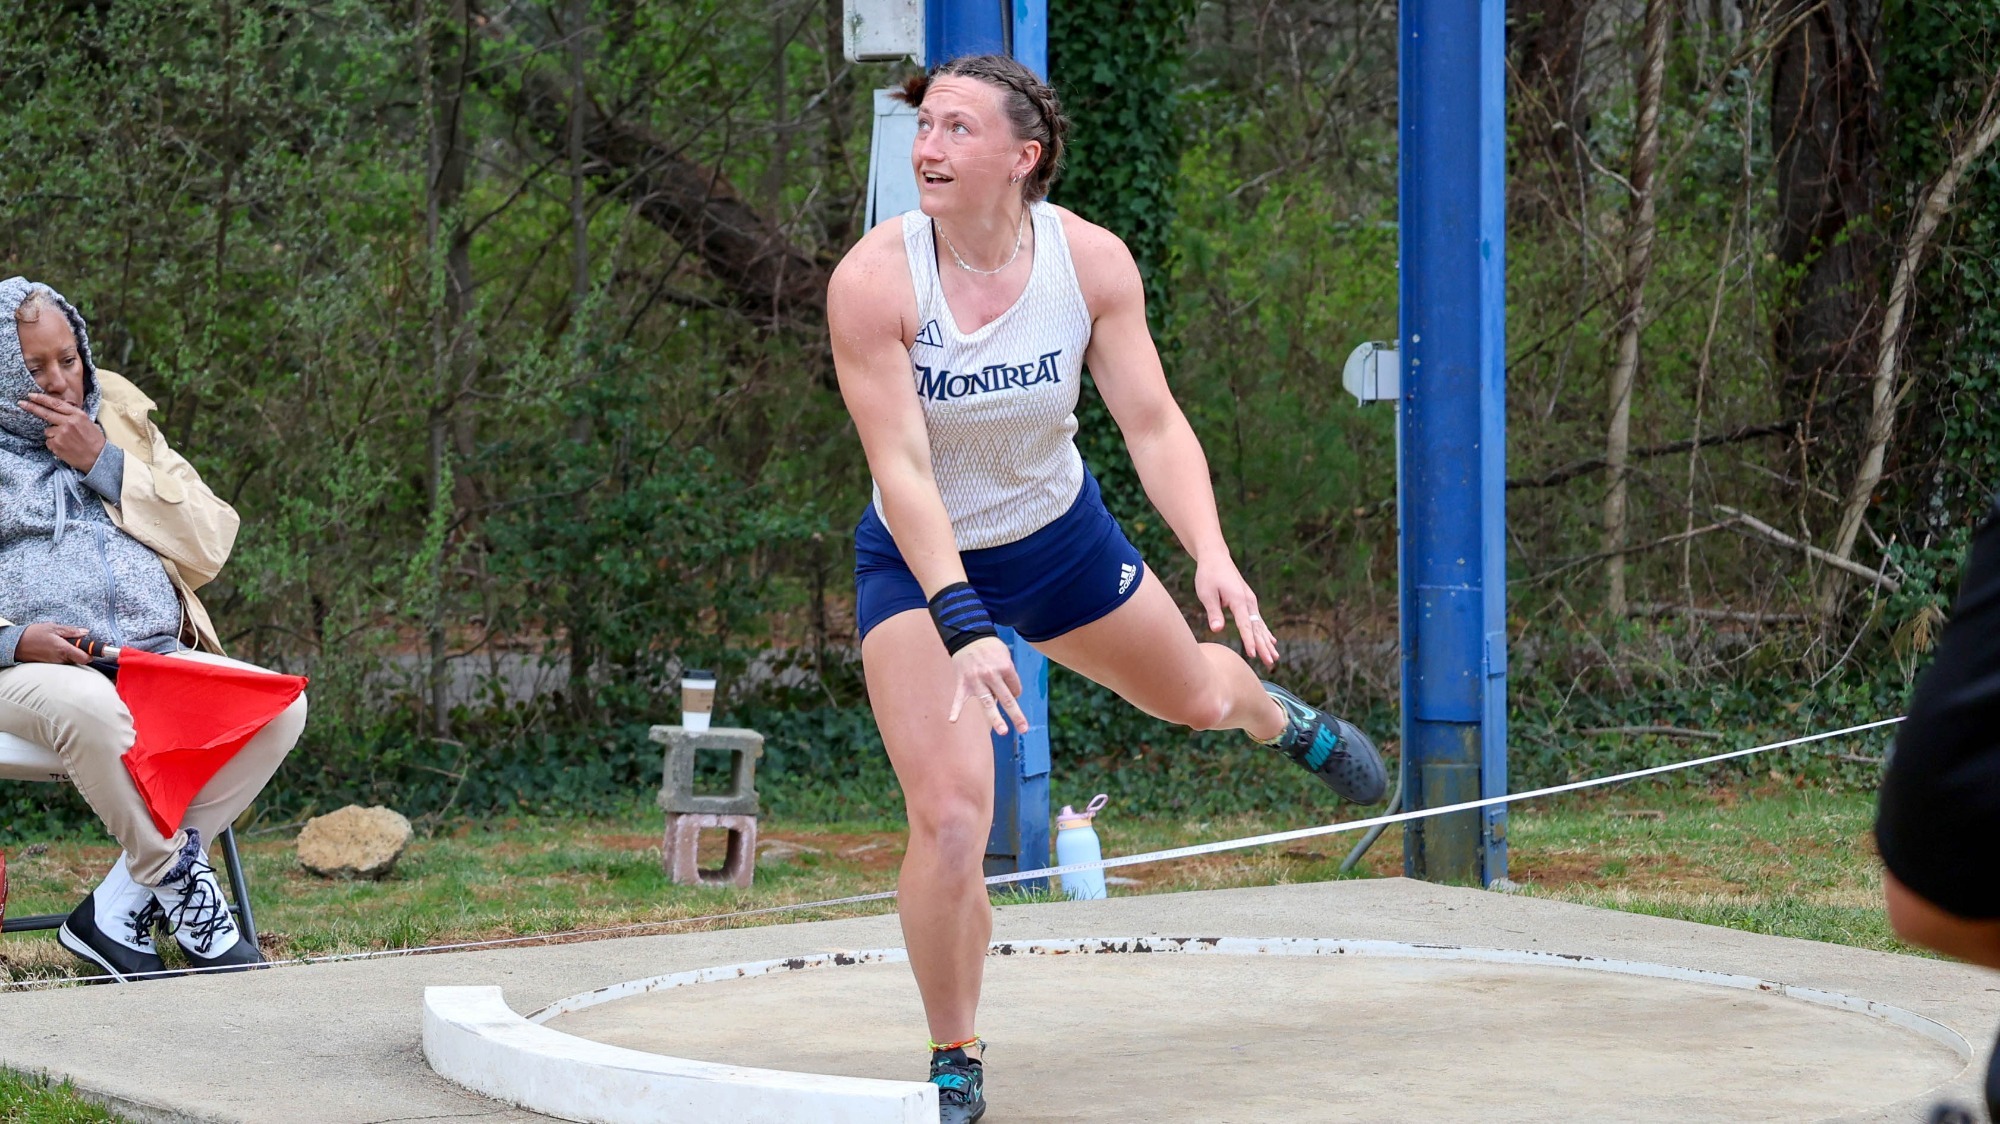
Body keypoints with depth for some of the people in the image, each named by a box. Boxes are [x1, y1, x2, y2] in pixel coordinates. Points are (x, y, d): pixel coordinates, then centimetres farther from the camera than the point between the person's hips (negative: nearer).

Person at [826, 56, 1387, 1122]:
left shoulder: (1092, 261, -18)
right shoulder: (873, 281, -27)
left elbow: (1153, 423, -18)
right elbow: (901, 467, -30)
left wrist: (1211, 555, -34)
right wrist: (961, 626, -40)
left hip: (1061, 535, 3)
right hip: (920, 563, -3)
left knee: (1193, 696, 24)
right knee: (949, 819, -16)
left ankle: (1275, 714, 66)